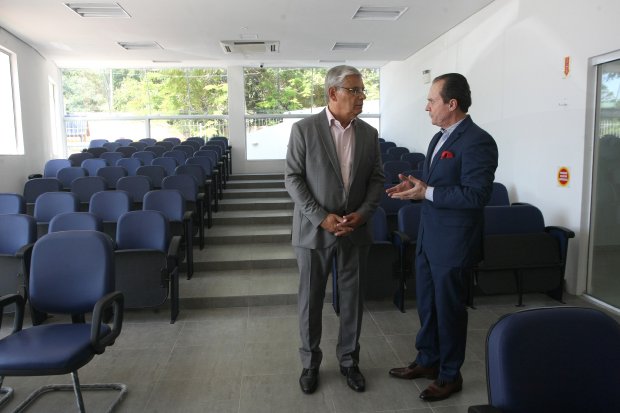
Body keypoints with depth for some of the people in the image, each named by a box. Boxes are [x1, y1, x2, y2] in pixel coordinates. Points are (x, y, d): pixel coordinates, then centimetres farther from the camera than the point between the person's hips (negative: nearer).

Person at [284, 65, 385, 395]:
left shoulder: (369, 133, 5)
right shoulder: (304, 129, -6)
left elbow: (377, 179, 7)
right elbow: (292, 178, -8)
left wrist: (363, 213, -9)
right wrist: (321, 217, -15)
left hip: (355, 230, 3)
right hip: (314, 230, -3)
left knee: (353, 299, 11)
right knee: (310, 300, 9)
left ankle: (349, 360, 31)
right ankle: (310, 362, 29)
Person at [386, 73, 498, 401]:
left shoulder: (477, 142, -17)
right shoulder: (439, 138, 11)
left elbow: (477, 195, -24)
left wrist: (426, 193, -23)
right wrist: (414, 187, 0)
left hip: (453, 242, -8)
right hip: (428, 236, 9)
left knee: (448, 307, 7)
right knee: (426, 303, 18)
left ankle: (450, 375, 26)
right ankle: (427, 361, 37)